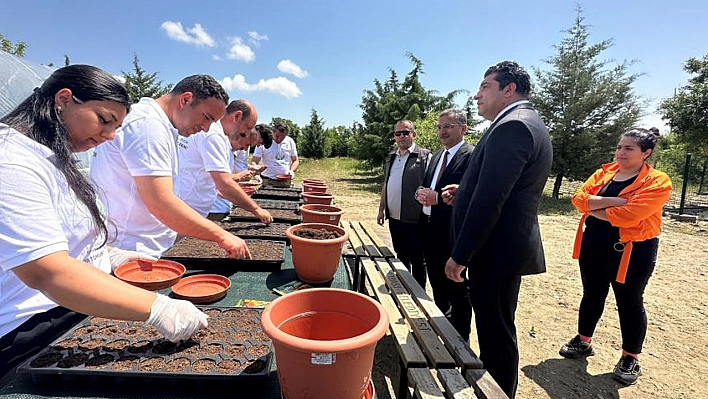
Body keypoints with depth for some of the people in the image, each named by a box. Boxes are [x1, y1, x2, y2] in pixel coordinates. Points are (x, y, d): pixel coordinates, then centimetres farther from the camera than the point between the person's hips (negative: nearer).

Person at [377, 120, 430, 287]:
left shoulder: (424, 157, -8)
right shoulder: (392, 157, 13)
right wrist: (381, 209, 17)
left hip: (414, 221, -6)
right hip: (394, 218, 7)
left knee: (417, 261, 6)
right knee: (401, 257, 19)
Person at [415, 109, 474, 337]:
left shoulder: (472, 156, -12)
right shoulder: (436, 156, 15)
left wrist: (438, 198, -25)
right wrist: (422, 195, -3)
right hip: (430, 231, 9)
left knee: (457, 291, 6)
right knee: (437, 288, 22)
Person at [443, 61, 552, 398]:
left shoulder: (512, 126, -17)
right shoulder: (527, 123, 17)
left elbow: (491, 199, -25)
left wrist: (460, 255, -20)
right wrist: (465, 192, 9)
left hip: (497, 252, -11)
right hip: (509, 247, 11)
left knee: (496, 335, 3)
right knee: (496, 332, 22)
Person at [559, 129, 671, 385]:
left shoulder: (657, 182, -11)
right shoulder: (604, 172, 5)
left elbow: (628, 215, -25)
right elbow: (579, 199, -9)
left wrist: (594, 209, -11)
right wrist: (614, 201, -20)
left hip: (631, 251, -5)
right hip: (593, 246, 5)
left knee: (629, 303, 9)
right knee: (592, 295, 16)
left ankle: (631, 359, 27)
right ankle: (583, 342, 33)